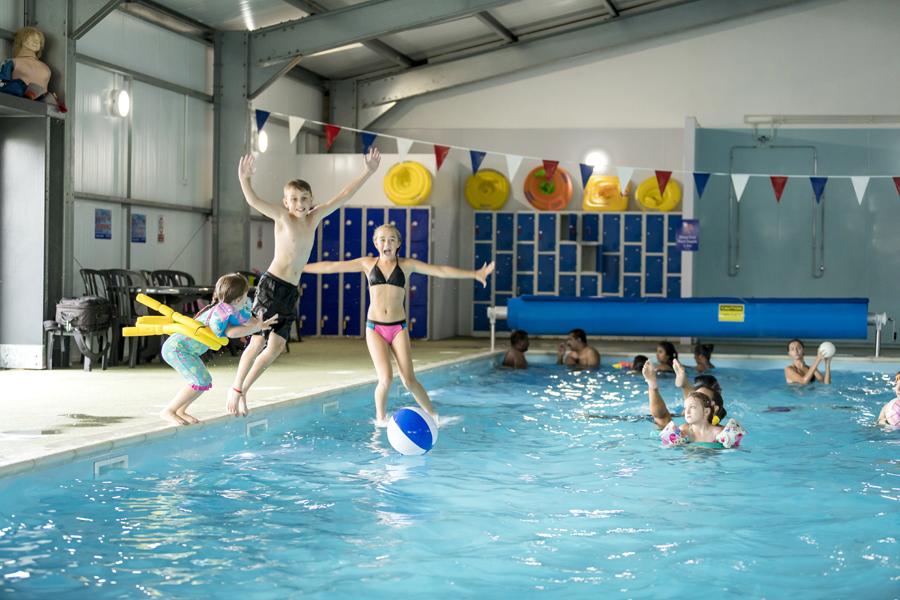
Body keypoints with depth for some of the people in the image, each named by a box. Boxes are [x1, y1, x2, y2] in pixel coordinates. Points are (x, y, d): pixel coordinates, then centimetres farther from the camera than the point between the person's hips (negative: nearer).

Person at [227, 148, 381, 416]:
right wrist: (244, 179, -38)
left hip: (292, 291, 6)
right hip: (272, 284, -6)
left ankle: (244, 389, 17)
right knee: (258, 342, -5)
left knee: (277, 346, 4)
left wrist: (368, 172, 9)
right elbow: (253, 201, -20)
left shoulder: (314, 218, 7)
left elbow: (343, 196, 10)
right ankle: (236, 389, 9)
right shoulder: (282, 217, -6)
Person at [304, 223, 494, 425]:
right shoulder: (368, 264, 6)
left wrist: (474, 274, -6)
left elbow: (440, 270, 0)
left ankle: (433, 415, 12)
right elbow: (332, 266, 9)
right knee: (386, 378, -12)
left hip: (398, 327, 0)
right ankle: (380, 419, 10)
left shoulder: (406, 265, 4)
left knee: (409, 380, -6)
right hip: (375, 327, 0)